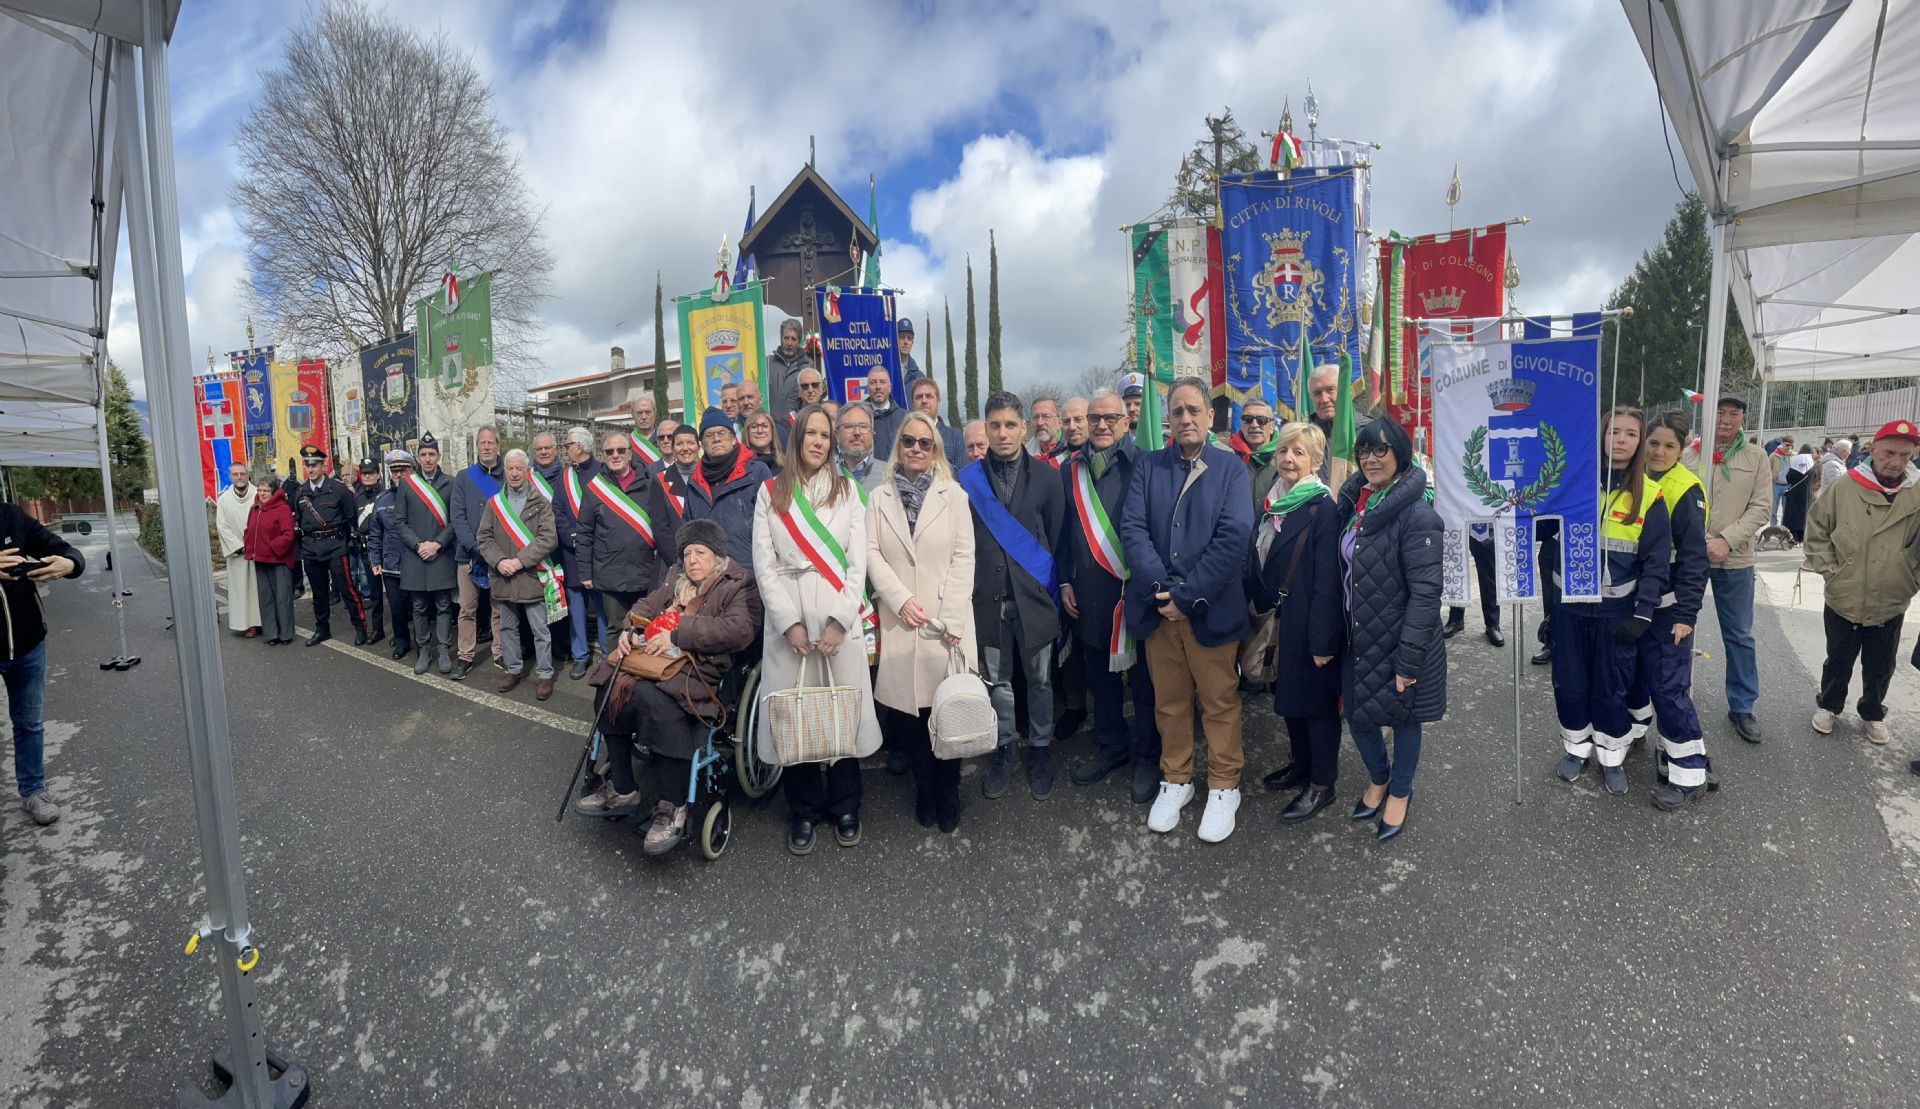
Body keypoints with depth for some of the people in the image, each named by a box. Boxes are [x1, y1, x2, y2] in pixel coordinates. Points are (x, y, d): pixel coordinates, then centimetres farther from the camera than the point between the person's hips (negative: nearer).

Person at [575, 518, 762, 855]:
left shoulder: (738, 586, 1)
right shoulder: (676, 576, 25)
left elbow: (739, 630, -15)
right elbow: (647, 606, 26)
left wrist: (678, 635, -18)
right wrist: (630, 630, 2)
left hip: (698, 670, -7)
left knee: (655, 702, -34)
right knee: (611, 689, -20)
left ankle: (671, 809, -22)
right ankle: (620, 789, -6)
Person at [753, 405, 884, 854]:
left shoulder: (847, 490, 8)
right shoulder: (769, 491, 7)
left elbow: (858, 563, 2)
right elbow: (764, 564, 2)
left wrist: (838, 621, -9)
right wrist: (790, 624, -8)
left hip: (838, 617, 0)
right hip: (788, 618, 0)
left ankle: (844, 807, 18)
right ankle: (803, 811, 17)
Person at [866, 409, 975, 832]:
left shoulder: (953, 494, 5)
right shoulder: (879, 497, 11)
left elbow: (963, 557, 0)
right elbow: (872, 553, 4)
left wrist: (952, 619, -9)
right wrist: (900, 599, -11)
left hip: (947, 621, -1)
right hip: (900, 619, 2)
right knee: (908, 707, 2)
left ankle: (948, 793, 16)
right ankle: (924, 789, 21)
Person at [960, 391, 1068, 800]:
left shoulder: (1046, 477, 0)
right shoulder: (967, 479, 1)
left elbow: (1057, 537, 1)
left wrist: (1055, 585, -2)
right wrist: (967, 590, -2)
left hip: (1033, 593, 0)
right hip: (989, 595, 1)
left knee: (1039, 677, 9)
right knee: (996, 678, 11)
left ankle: (1040, 748, 26)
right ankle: (1006, 747, 28)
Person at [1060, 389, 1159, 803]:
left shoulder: (1141, 465, -5)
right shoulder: (1072, 470, 10)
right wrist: (1066, 581, 10)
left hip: (1135, 588, -5)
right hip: (1089, 594, 5)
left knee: (1142, 679, 5)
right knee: (1099, 676, 15)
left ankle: (1146, 757, 20)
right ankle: (1110, 747, 32)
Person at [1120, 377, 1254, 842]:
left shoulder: (1230, 467, 0)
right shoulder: (1148, 466, 7)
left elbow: (1234, 536, -11)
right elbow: (1132, 529, -3)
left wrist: (1187, 595, -16)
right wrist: (1161, 591, -15)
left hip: (1211, 608, -2)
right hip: (1158, 608, 2)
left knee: (1220, 702, 7)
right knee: (1169, 701, 13)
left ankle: (1224, 787, 24)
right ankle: (1176, 780, 30)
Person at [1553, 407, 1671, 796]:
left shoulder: (1649, 495, -3)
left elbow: (1657, 561, -3)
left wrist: (1643, 614, -10)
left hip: (1617, 610, -1)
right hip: (1570, 606, 1)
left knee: (1612, 687, 6)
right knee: (1569, 683, 9)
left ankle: (1611, 756, 23)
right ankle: (1577, 747, 27)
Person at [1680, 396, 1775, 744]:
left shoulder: (1756, 458, 1)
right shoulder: (1688, 453, -4)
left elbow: (1759, 509, -4)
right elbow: (1671, 500, -4)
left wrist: (1726, 540, -18)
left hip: (1735, 560, 1)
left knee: (1739, 636, 10)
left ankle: (1742, 706, 24)